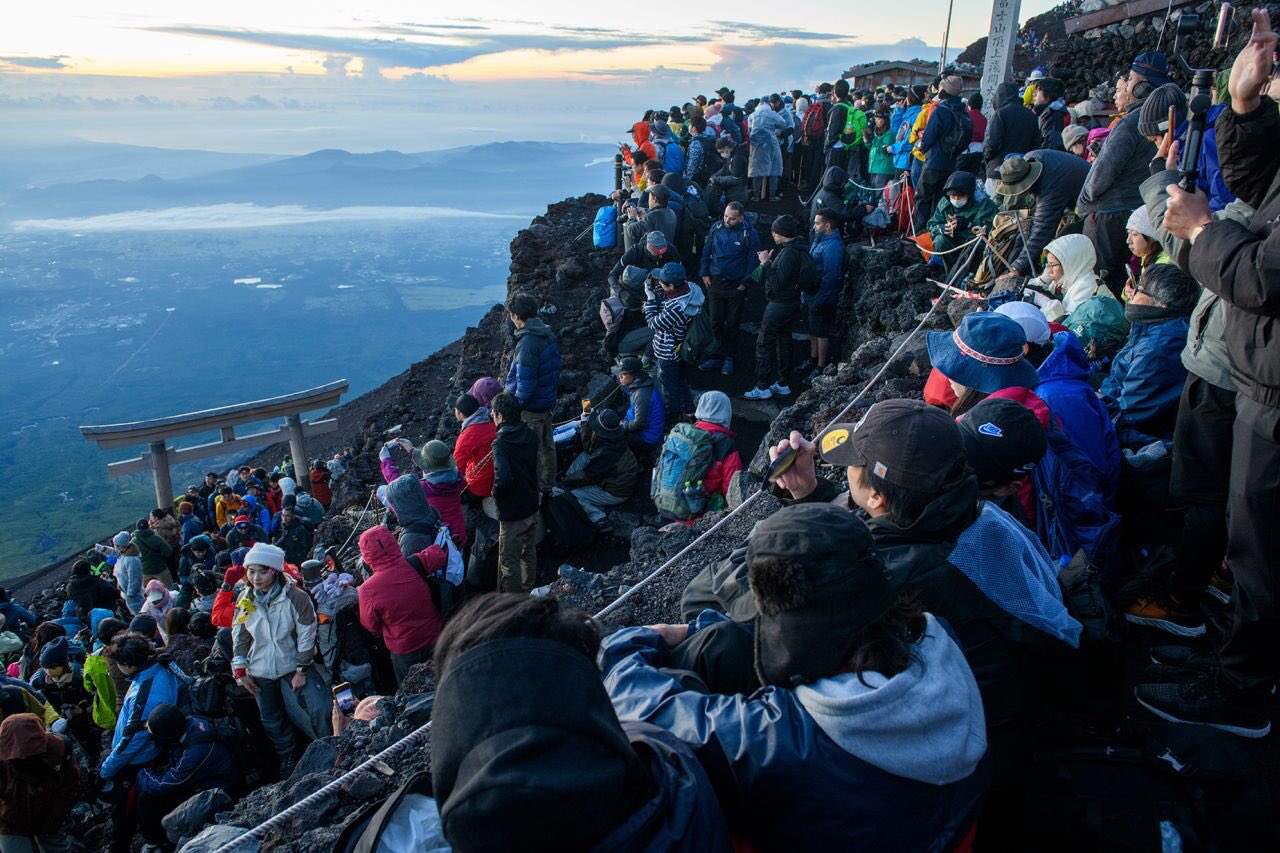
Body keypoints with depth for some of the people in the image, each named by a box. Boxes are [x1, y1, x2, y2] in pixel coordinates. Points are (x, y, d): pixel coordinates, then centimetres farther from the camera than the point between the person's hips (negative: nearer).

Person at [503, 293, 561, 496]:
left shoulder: (527, 343, -26)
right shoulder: (548, 335, 2)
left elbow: (525, 382, -25)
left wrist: (516, 405, -13)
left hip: (531, 408, -9)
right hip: (547, 401, 9)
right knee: (547, 446, 20)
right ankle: (548, 485, 35)